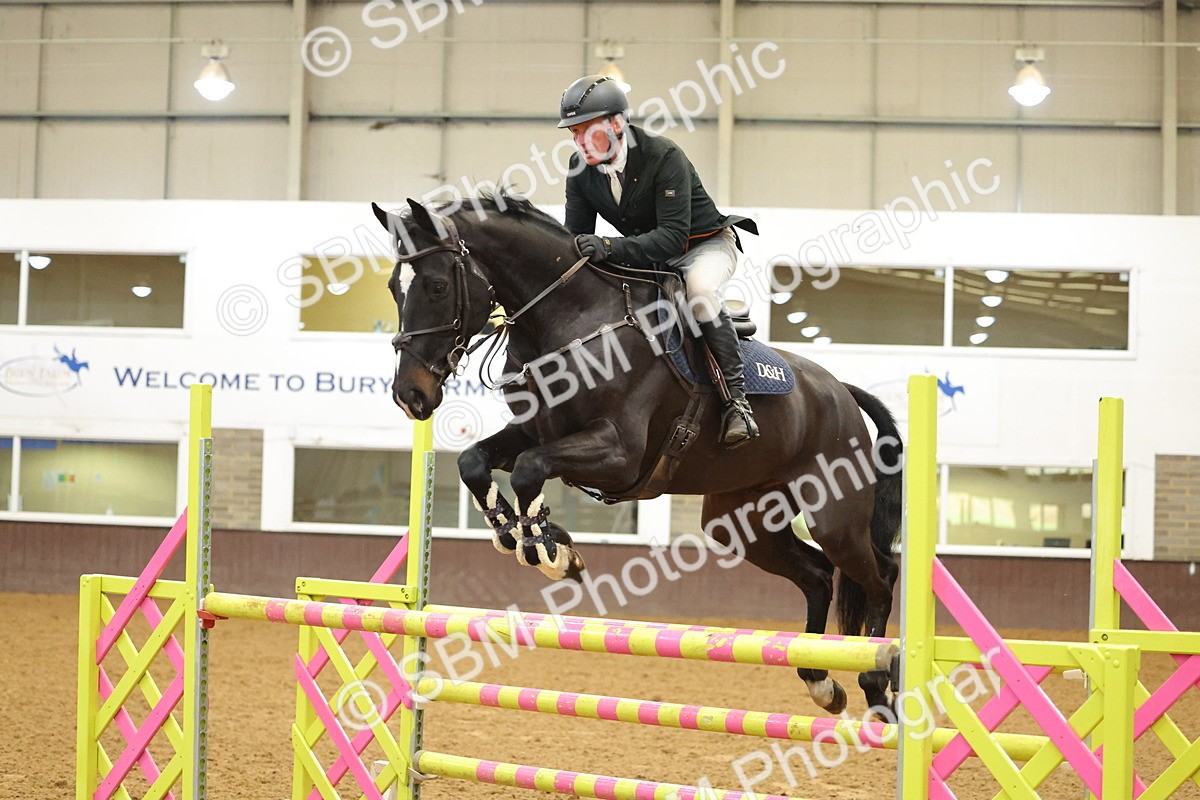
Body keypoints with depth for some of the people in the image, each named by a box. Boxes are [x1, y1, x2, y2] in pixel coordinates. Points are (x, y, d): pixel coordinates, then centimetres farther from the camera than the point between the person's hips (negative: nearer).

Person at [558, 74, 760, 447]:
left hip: (705, 245, -7)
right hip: (645, 257, 7)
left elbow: (673, 237, -35)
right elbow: (577, 236, -4)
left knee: (699, 290, -37)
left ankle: (736, 398, -30)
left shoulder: (663, 156, -28)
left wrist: (610, 248, -48)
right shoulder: (580, 168, -8)